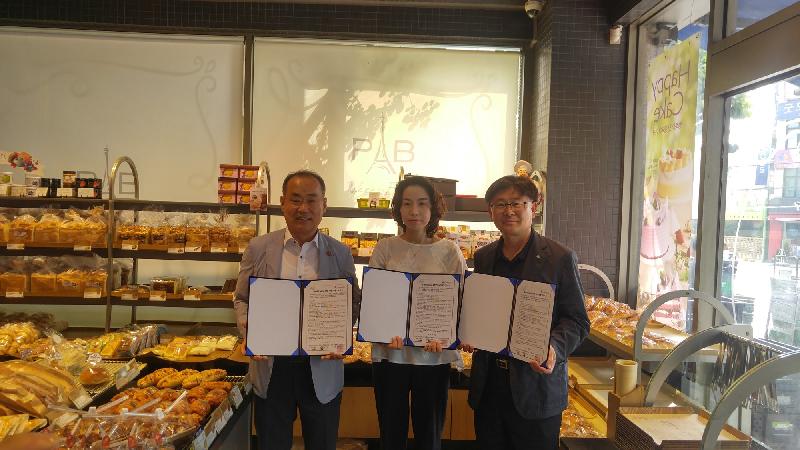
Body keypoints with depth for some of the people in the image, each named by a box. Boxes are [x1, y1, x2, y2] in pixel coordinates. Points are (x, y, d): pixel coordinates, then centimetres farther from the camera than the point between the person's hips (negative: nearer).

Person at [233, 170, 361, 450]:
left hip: (322, 369, 0)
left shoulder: (340, 254, 1)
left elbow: (353, 302, 6)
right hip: (271, 367, 0)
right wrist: (248, 329, -12)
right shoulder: (258, 249, 0)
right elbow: (241, 299, 7)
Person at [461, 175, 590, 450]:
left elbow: (577, 321, -6)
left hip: (535, 388, -4)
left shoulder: (560, 258, -7)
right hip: (488, 385, 5)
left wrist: (554, 348, -24)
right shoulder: (483, 257, 9)